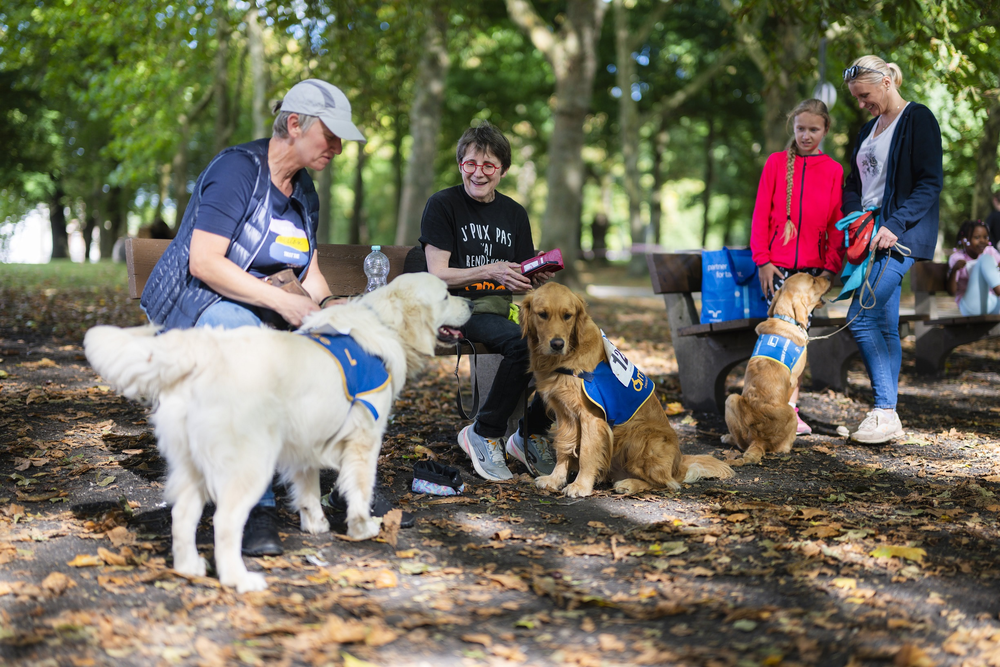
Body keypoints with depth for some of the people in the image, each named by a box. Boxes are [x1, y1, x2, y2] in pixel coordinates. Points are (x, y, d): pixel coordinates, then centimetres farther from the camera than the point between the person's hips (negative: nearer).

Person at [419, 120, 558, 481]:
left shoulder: (514, 214, 17)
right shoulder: (442, 204, 0)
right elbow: (437, 275, -6)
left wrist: (537, 279, -6)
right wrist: (489, 271, -19)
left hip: (502, 308, 6)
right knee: (521, 342, -35)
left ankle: (530, 435, 0)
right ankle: (483, 434, -16)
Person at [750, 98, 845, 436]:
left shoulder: (834, 170, 7)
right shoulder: (776, 162, 5)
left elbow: (836, 223, 6)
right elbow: (761, 213, 3)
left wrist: (832, 266, -3)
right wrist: (762, 258, -5)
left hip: (811, 265, 1)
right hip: (776, 263, -1)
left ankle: (790, 408, 8)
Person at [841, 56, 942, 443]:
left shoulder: (918, 119, -6)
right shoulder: (869, 129, 19)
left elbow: (931, 182, -13)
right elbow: (854, 184, 21)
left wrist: (893, 226, -20)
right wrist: (854, 219, 0)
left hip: (900, 236, -8)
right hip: (872, 236, 8)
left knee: (860, 319, -16)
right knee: (884, 327, 6)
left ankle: (885, 412, -12)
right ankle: (887, 417, 8)